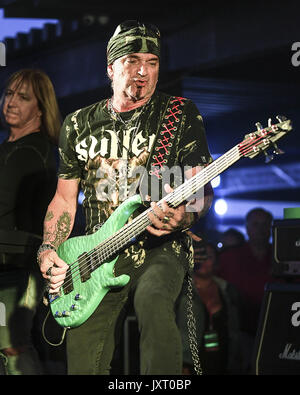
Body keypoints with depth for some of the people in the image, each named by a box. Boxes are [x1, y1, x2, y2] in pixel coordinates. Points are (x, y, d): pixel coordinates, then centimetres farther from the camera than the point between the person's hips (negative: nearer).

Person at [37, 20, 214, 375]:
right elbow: (64, 199, 17)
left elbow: (203, 189, -2)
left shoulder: (178, 115, 2)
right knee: (83, 364, -9)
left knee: (152, 302, -37)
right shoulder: (79, 125, 12)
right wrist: (48, 250, 2)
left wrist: (184, 216, -25)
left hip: (161, 250, -3)